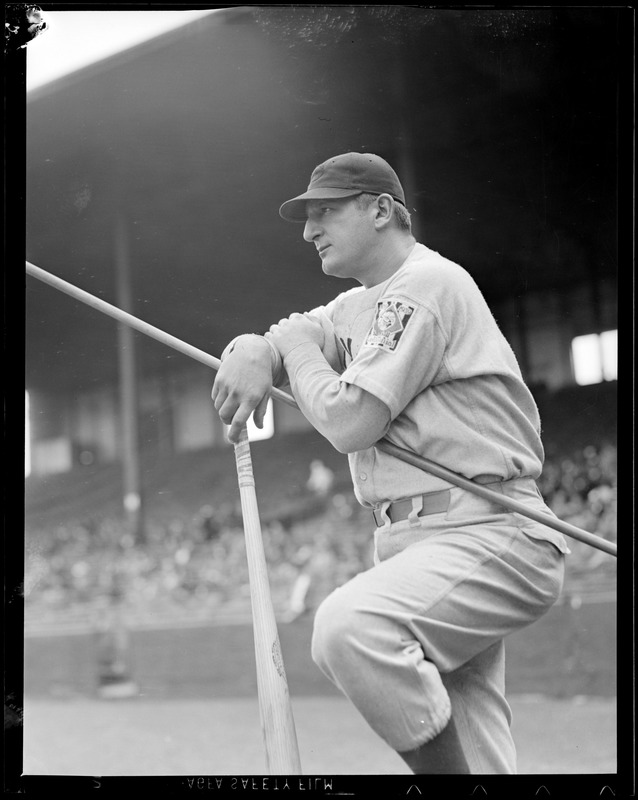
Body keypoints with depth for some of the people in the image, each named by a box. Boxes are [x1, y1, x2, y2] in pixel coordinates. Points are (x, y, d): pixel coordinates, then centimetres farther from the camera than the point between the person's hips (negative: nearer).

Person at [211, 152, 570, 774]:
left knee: (348, 628, -34)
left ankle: (448, 766, -21)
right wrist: (254, 350, 2)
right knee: (479, 756, 6)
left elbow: (350, 422, -16)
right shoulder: (358, 305, 19)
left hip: (486, 535, -9)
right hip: (408, 539, 9)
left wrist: (297, 351, 2)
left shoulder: (428, 283, -9)